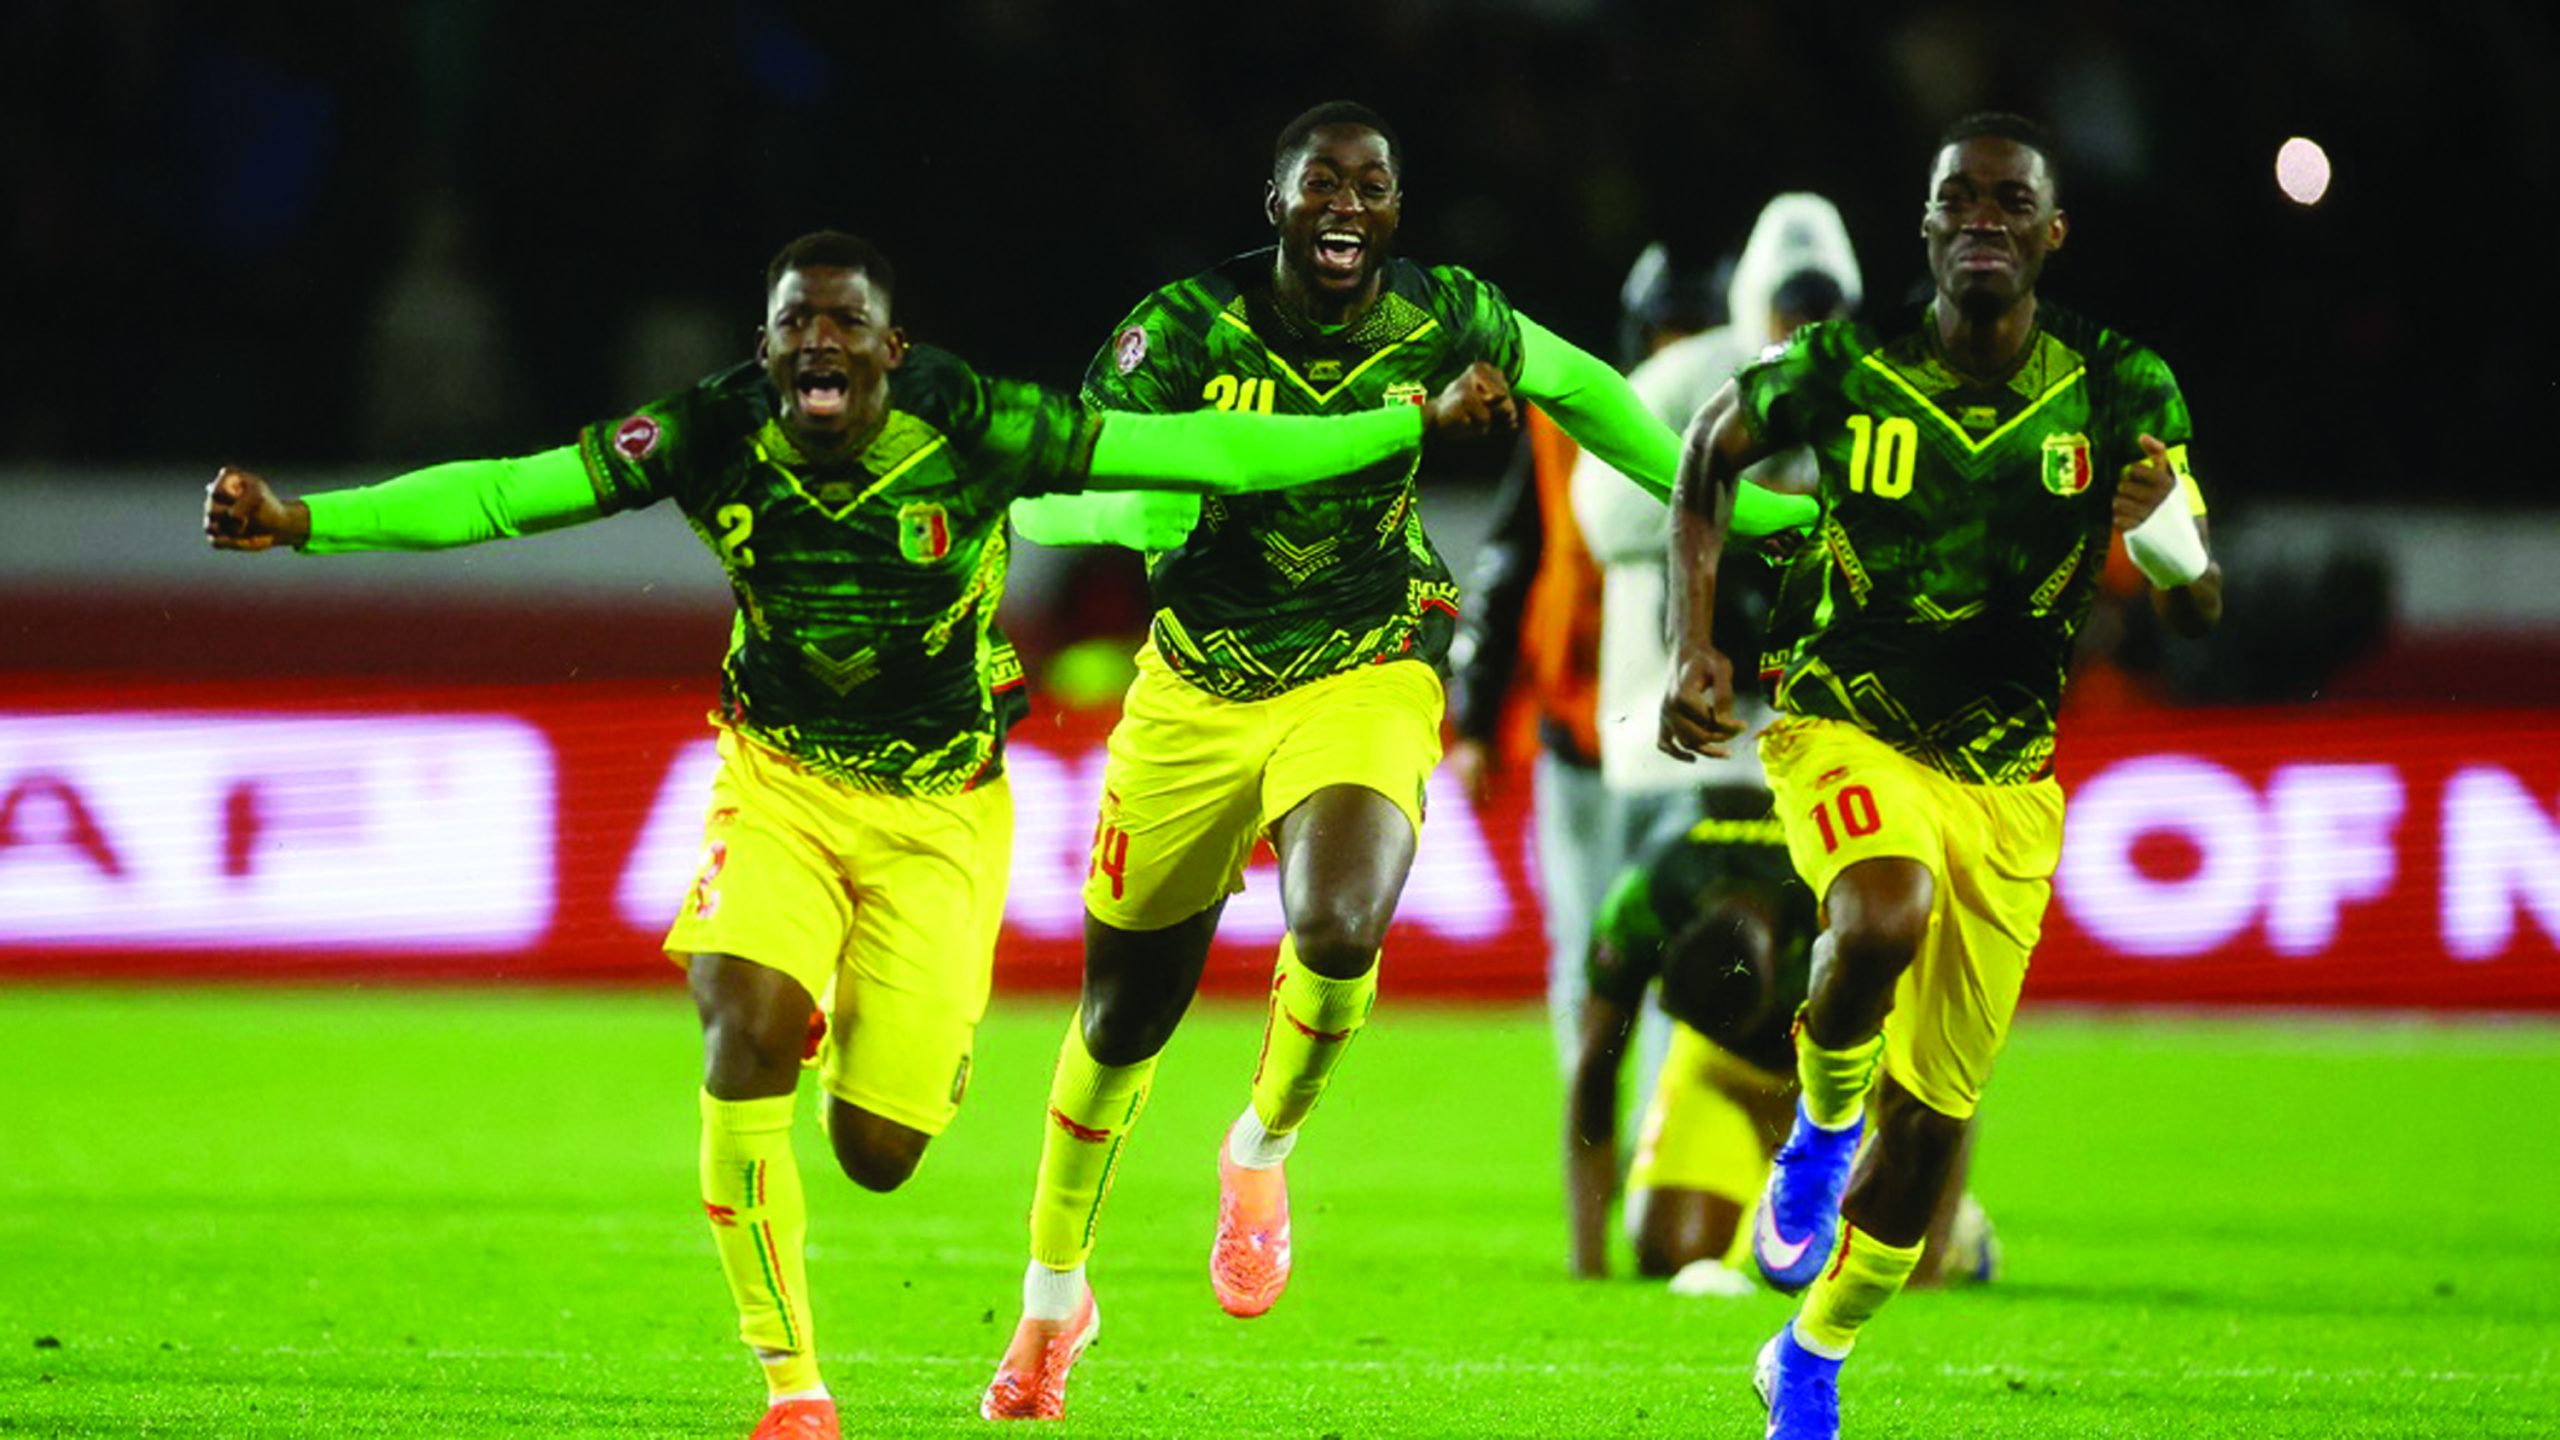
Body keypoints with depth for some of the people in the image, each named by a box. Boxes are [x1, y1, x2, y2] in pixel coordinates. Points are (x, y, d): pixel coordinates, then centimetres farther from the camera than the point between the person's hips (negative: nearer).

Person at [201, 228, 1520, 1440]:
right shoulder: (713, 439, -16)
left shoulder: (972, 432, -19)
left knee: (877, 1153, -2)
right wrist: (298, 522, -27)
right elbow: (498, 495, -18)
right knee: (747, 1038, -25)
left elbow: (1198, 451, -15)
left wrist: (1417, 420, -15)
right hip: (780, 787, 0)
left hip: (941, 809, 0)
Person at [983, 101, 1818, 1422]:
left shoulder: (1445, 322, -9)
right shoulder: (1186, 326, -15)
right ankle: (1054, 1293, 36)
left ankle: (1262, 1150, 1)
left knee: (1339, 930, -31)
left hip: (1363, 682, 0)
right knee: (1124, 1014, 11)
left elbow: (1569, 382, 11)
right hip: (1197, 692, 0)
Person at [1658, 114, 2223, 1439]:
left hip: (2005, 777, 2)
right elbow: (1710, 452, 8)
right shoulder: (1846, 372, -12)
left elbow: (2197, 613, -5)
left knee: (1933, 1120, 7)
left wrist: (2175, 556, -30)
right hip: (1849, 725, -2)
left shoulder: (2120, 394, -10)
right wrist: (1693, 644, -2)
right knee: (1883, 919, -37)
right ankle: (1820, 1128, -5)